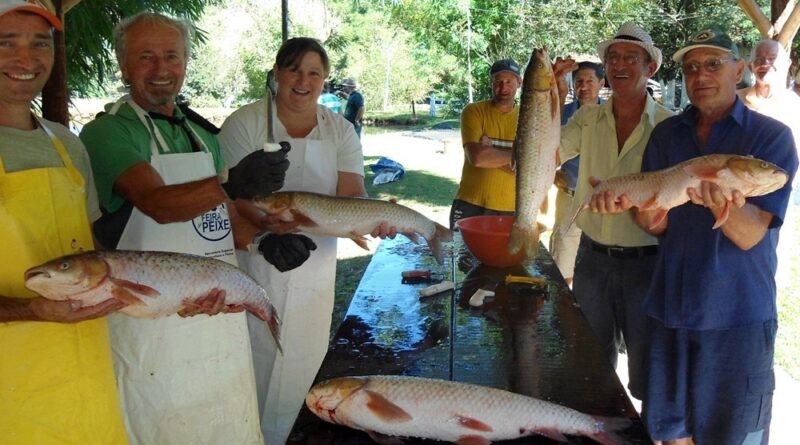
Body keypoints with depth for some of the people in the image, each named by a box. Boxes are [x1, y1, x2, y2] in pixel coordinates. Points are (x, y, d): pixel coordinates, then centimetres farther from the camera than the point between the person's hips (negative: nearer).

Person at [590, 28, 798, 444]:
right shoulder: (666, 134, 6)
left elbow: (750, 235, -15)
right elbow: (657, 224, 1)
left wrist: (723, 203, -36)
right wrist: (633, 201, -20)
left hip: (738, 316, -3)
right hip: (670, 308, 4)